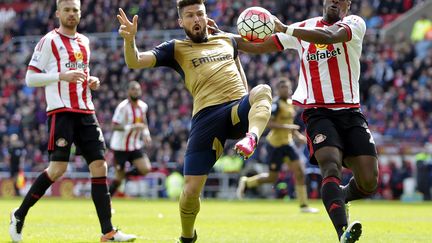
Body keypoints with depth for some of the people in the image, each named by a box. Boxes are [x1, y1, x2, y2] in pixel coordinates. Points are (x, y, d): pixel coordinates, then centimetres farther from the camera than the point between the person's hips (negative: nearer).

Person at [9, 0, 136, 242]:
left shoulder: (84, 42, 19)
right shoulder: (49, 41, -2)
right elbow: (30, 78, -5)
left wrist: (91, 82, 11)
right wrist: (61, 76, -17)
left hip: (86, 112, 7)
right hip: (61, 111, -7)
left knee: (100, 165, -3)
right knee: (58, 168, -13)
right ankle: (19, 215, 6)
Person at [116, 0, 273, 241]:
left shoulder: (227, 40, 23)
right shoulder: (176, 49, 14)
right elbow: (135, 62, 2)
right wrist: (130, 40, -20)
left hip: (239, 108, 2)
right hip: (207, 116, -2)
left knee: (263, 90, -32)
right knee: (191, 189, -8)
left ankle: (251, 137, -57)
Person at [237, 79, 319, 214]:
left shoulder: (289, 102, 10)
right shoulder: (276, 104, -17)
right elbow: (268, 123, -26)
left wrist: (298, 135, 12)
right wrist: (287, 127, -28)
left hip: (287, 142, 8)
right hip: (275, 144, -8)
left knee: (299, 172, -4)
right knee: (272, 178, 0)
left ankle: (304, 206, -1)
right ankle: (246, 182, 25)